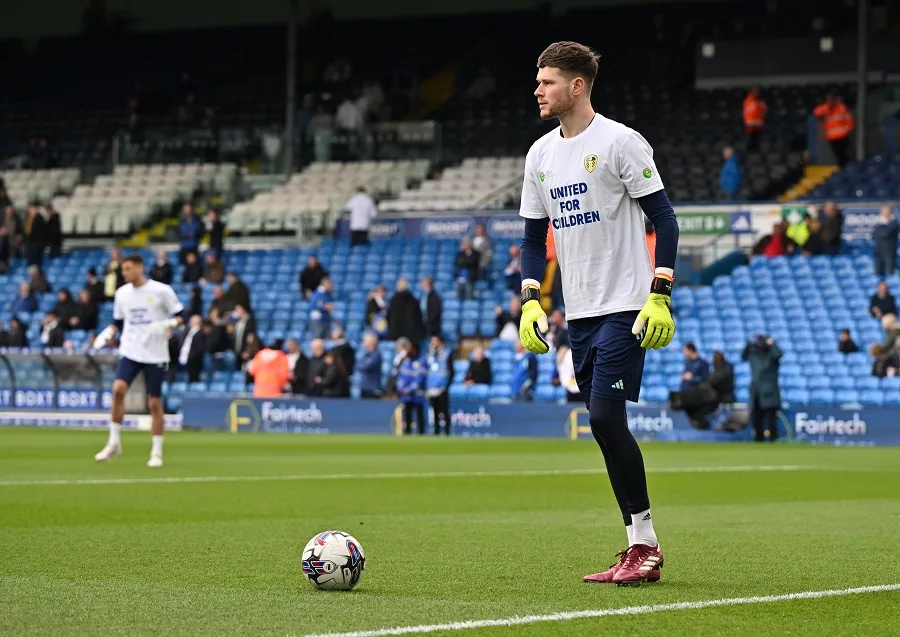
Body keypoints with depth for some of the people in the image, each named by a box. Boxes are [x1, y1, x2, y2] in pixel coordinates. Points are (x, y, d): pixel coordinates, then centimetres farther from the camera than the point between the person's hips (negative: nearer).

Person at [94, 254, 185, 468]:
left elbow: (180, 316, -2)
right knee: (118, 388, -20)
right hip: (130, 353, 3)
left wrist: (166, 324, -20)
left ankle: (157, 452, 13)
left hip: (156, 355, -3)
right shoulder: (122, 293, 6)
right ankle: (114, 442, -8)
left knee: (155, 403, 0)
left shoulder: (162, 291, -6)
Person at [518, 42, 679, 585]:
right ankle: (640, 549, 11)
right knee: (606, 425, 5)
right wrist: (530, 301, 7)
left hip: (625, 306, -7)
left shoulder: (621, 142, -8)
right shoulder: (541, 154, 12)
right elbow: (534, 236, 19)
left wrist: (660, 295, -16)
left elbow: (665, 220, -8)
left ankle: (645, 544, -5)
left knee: (606, 415, -15)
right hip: (579, 312, 7)